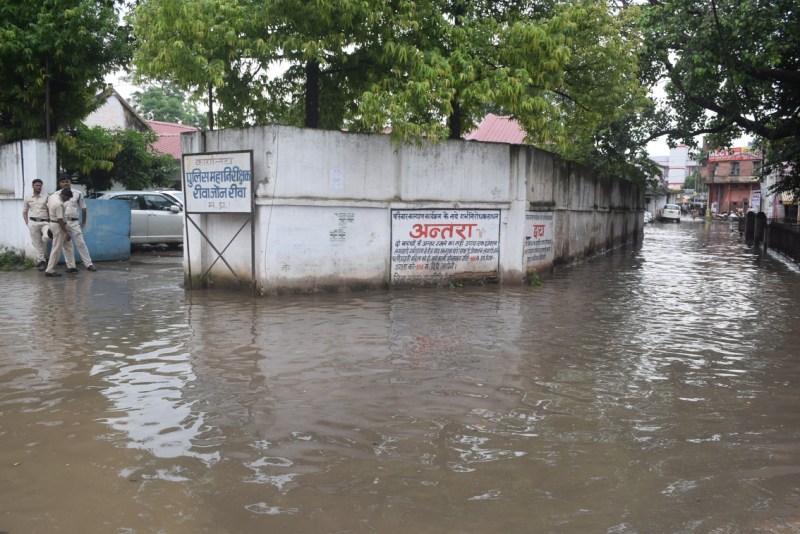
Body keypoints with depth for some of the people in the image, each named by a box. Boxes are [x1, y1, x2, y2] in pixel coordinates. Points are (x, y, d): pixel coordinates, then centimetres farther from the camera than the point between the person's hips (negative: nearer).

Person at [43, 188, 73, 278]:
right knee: (56, 249, -5)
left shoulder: (52, 196, 2)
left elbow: (47, 208, 17)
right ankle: (50, 270, -3)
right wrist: (66, 232, -18)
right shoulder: (59, 204, -26)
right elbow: (60, 220, -25)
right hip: (58, 226, -10)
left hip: (52, 222, 10)